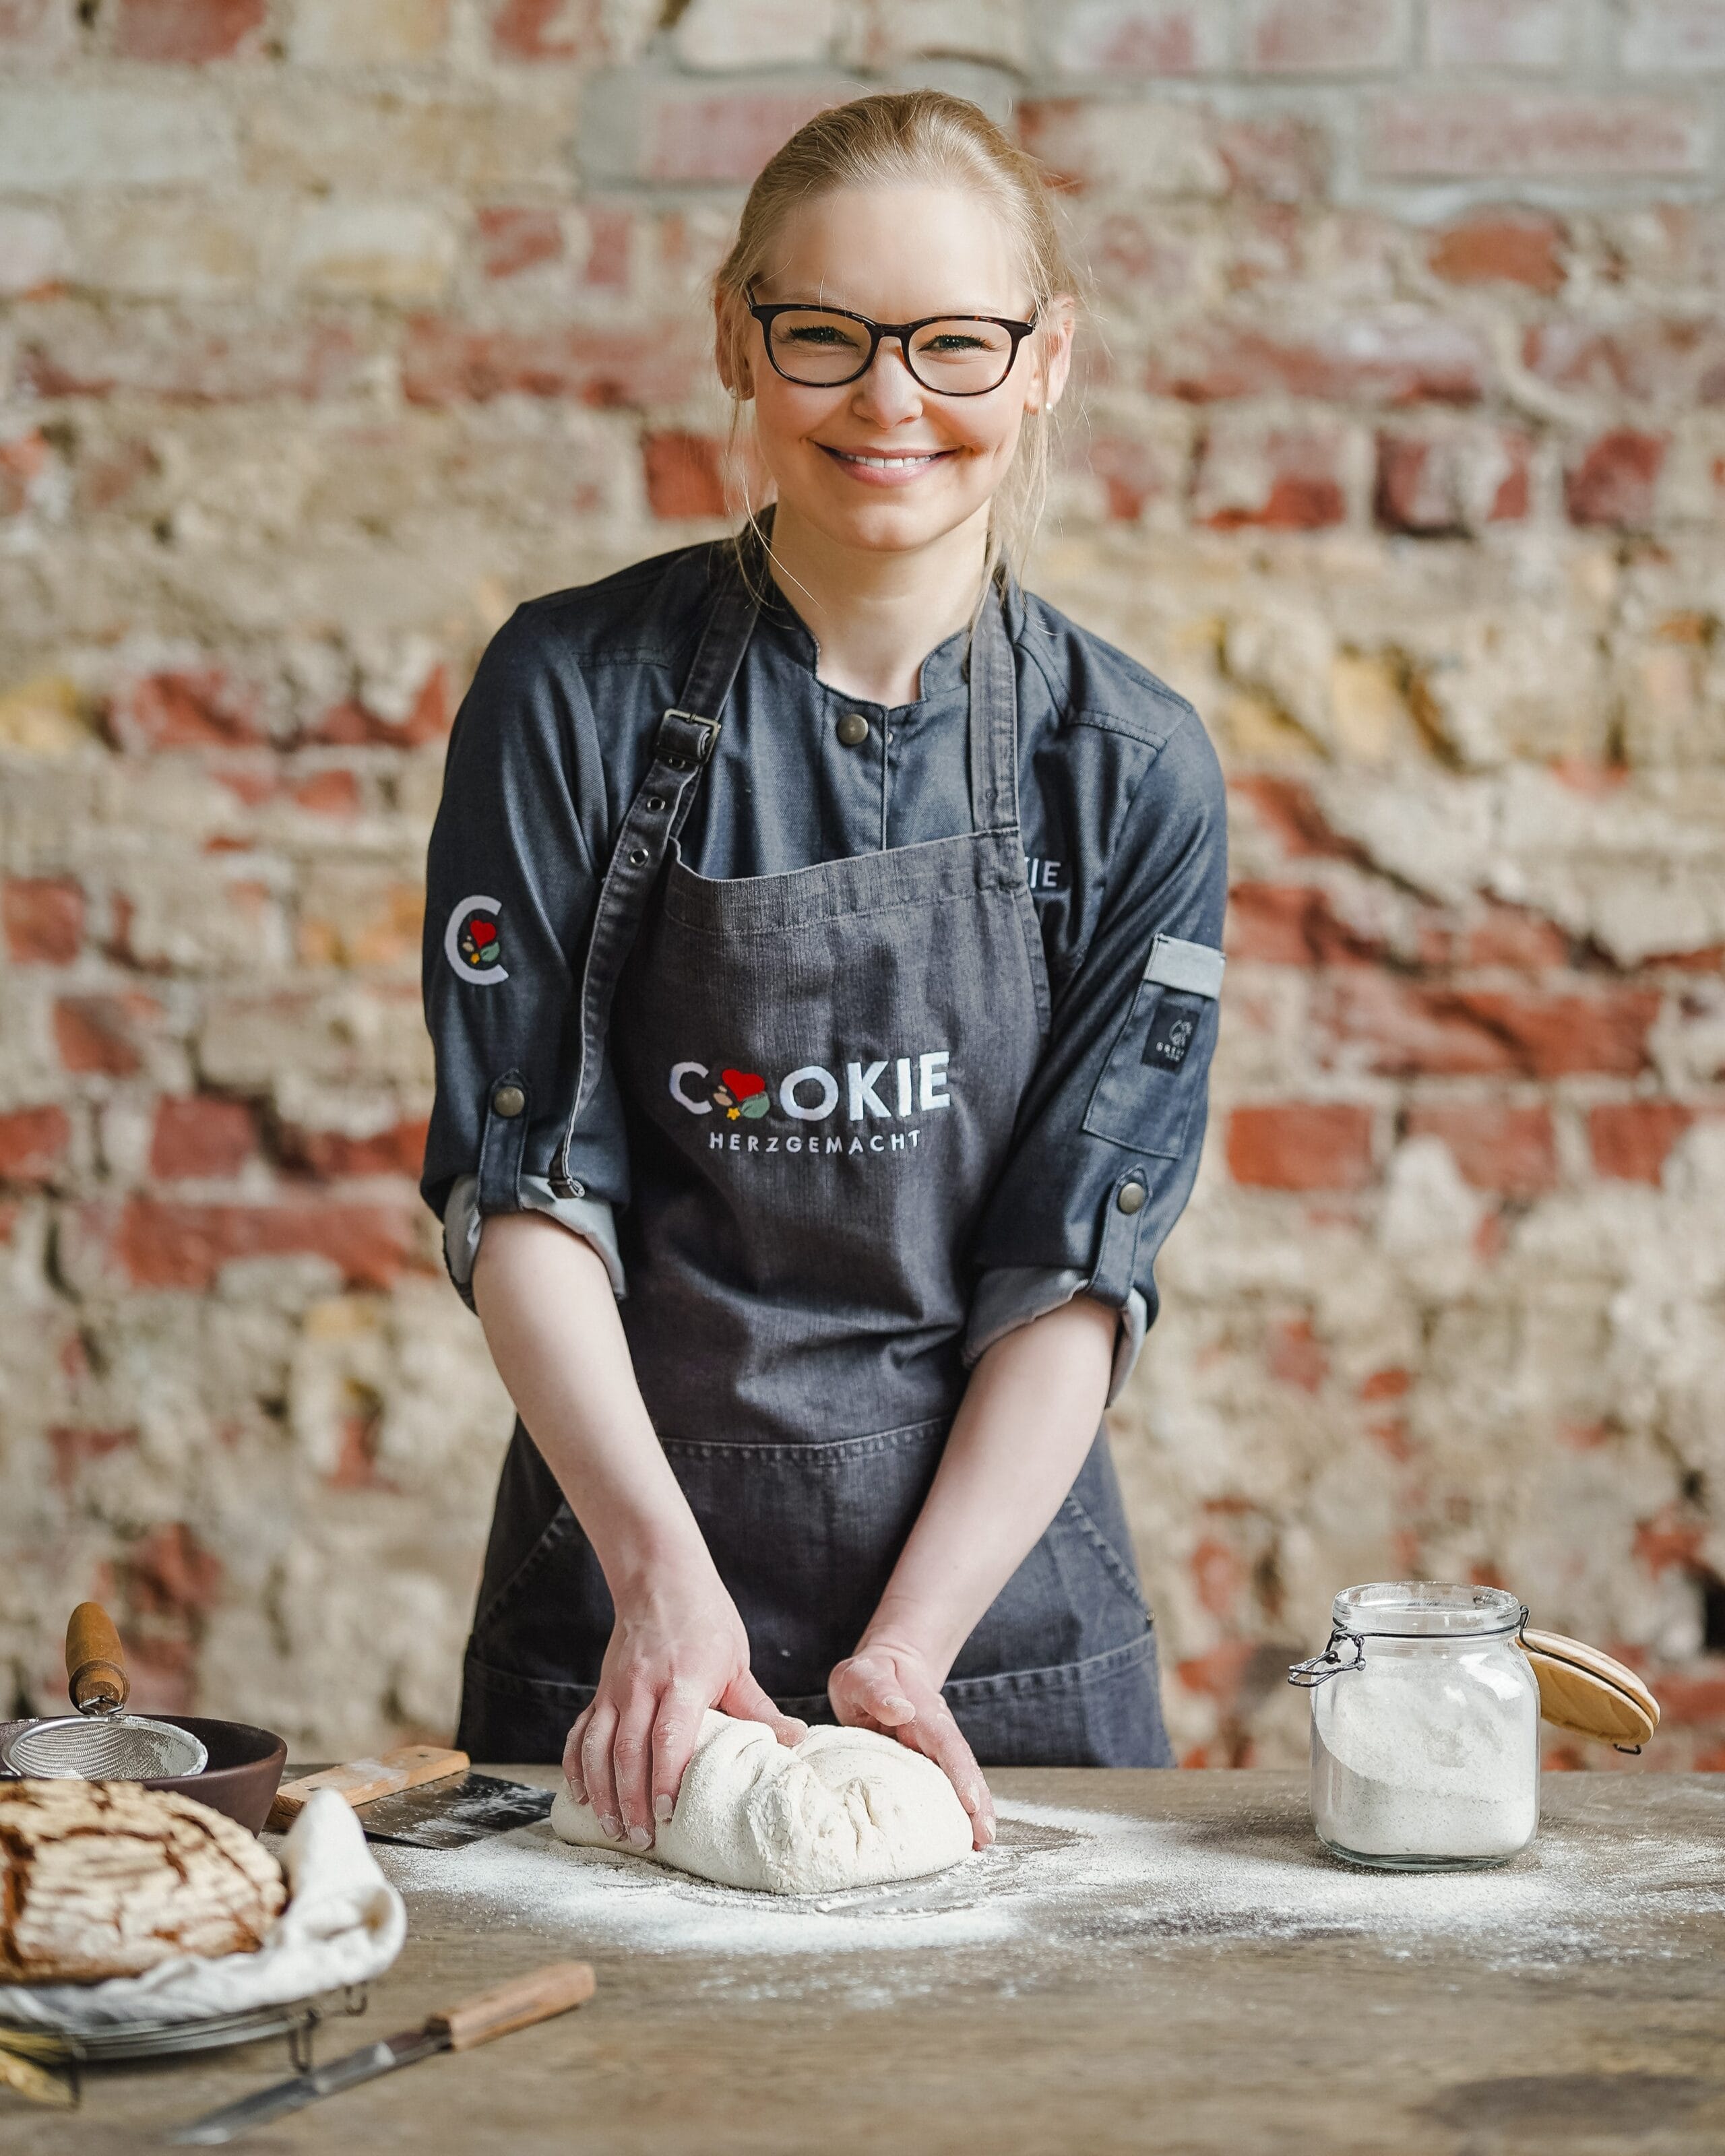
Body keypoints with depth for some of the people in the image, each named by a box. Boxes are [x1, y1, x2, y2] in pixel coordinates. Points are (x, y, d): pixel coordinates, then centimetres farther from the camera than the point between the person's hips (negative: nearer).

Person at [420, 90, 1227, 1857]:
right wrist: (662, 1569, -19)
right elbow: (521, 1184, -7)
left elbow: (1082, 1263, -5)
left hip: (1000, 1571, 1)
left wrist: (909, 1640, -15)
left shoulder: (1129, 766, -3)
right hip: (624, 1577, 0)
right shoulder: (576, 698, -5)